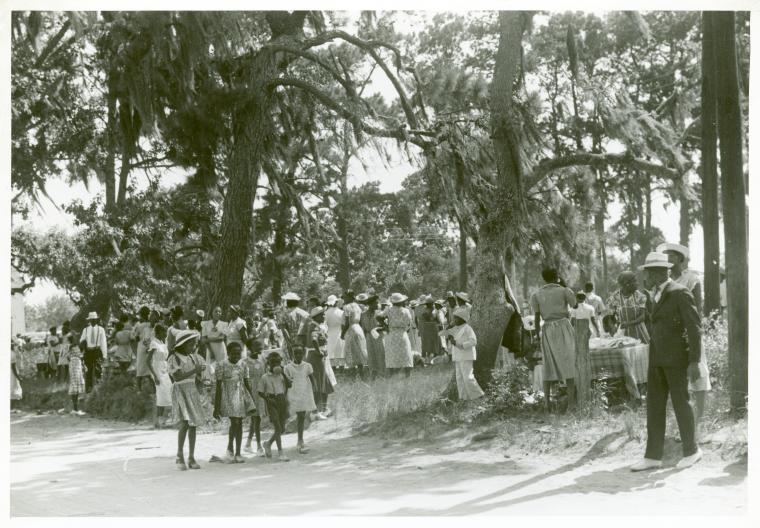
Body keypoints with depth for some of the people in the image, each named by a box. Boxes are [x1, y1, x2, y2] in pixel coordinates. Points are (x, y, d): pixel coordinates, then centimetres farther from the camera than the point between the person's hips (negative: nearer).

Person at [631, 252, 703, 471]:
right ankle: (653, 456, 5)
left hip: (677, 357, -8)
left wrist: (694, 362, -19)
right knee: (654, 406, 3)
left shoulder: (680, 293, -12)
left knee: (680, 402, 1)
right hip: (657, 358, 8)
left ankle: (691, 450, 18)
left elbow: (695, 328, -14)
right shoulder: (658, 296, 14)